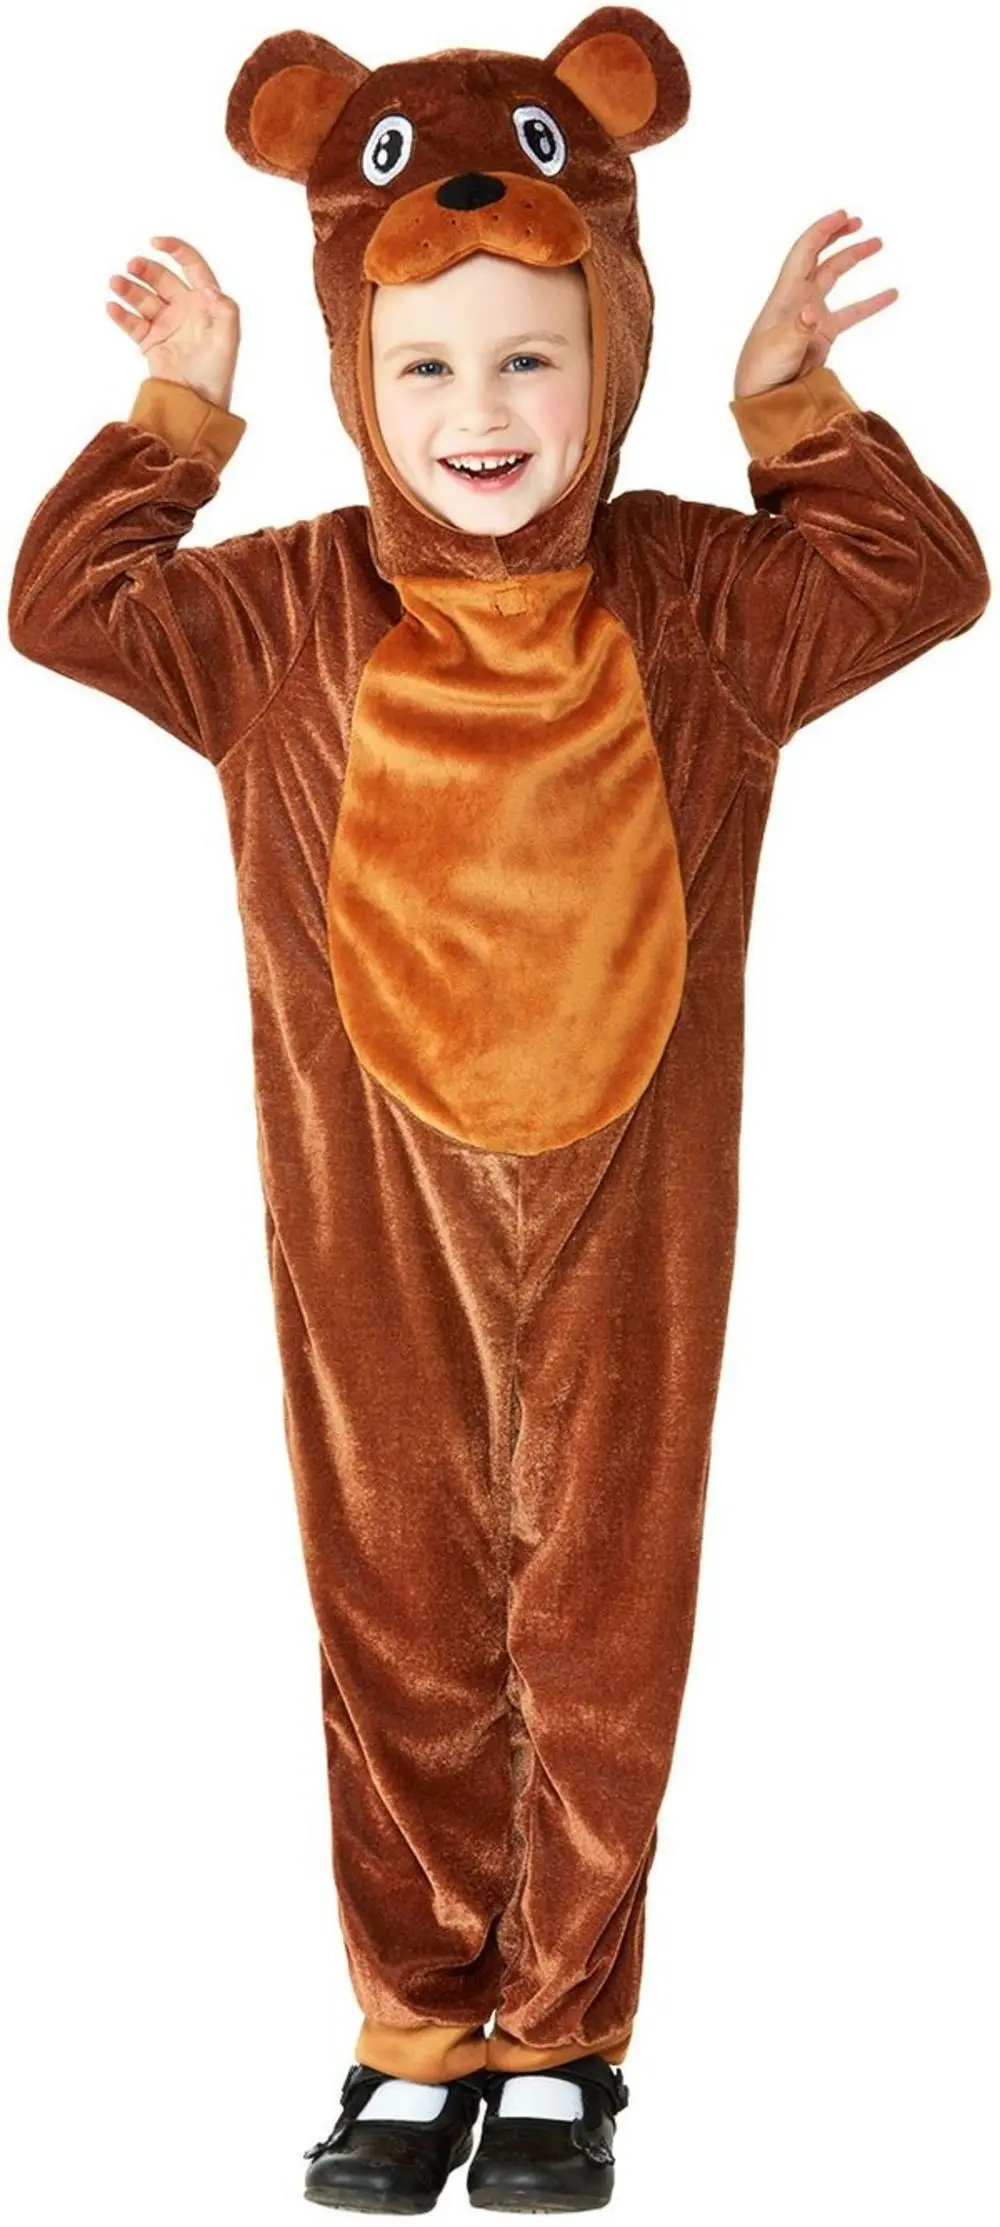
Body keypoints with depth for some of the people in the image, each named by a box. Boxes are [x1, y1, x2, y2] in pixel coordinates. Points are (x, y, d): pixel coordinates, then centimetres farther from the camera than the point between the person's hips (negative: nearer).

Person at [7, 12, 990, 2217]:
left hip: (625, 1216, 0)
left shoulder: (698, 602, 0)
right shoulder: (289, 617, -1)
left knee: (604, 1622, 7)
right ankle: (419, 2037, 22)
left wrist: (793, 401, -3)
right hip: (371, 1227, 0)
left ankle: (560, 2044, 21)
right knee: (399, 1621, 9)